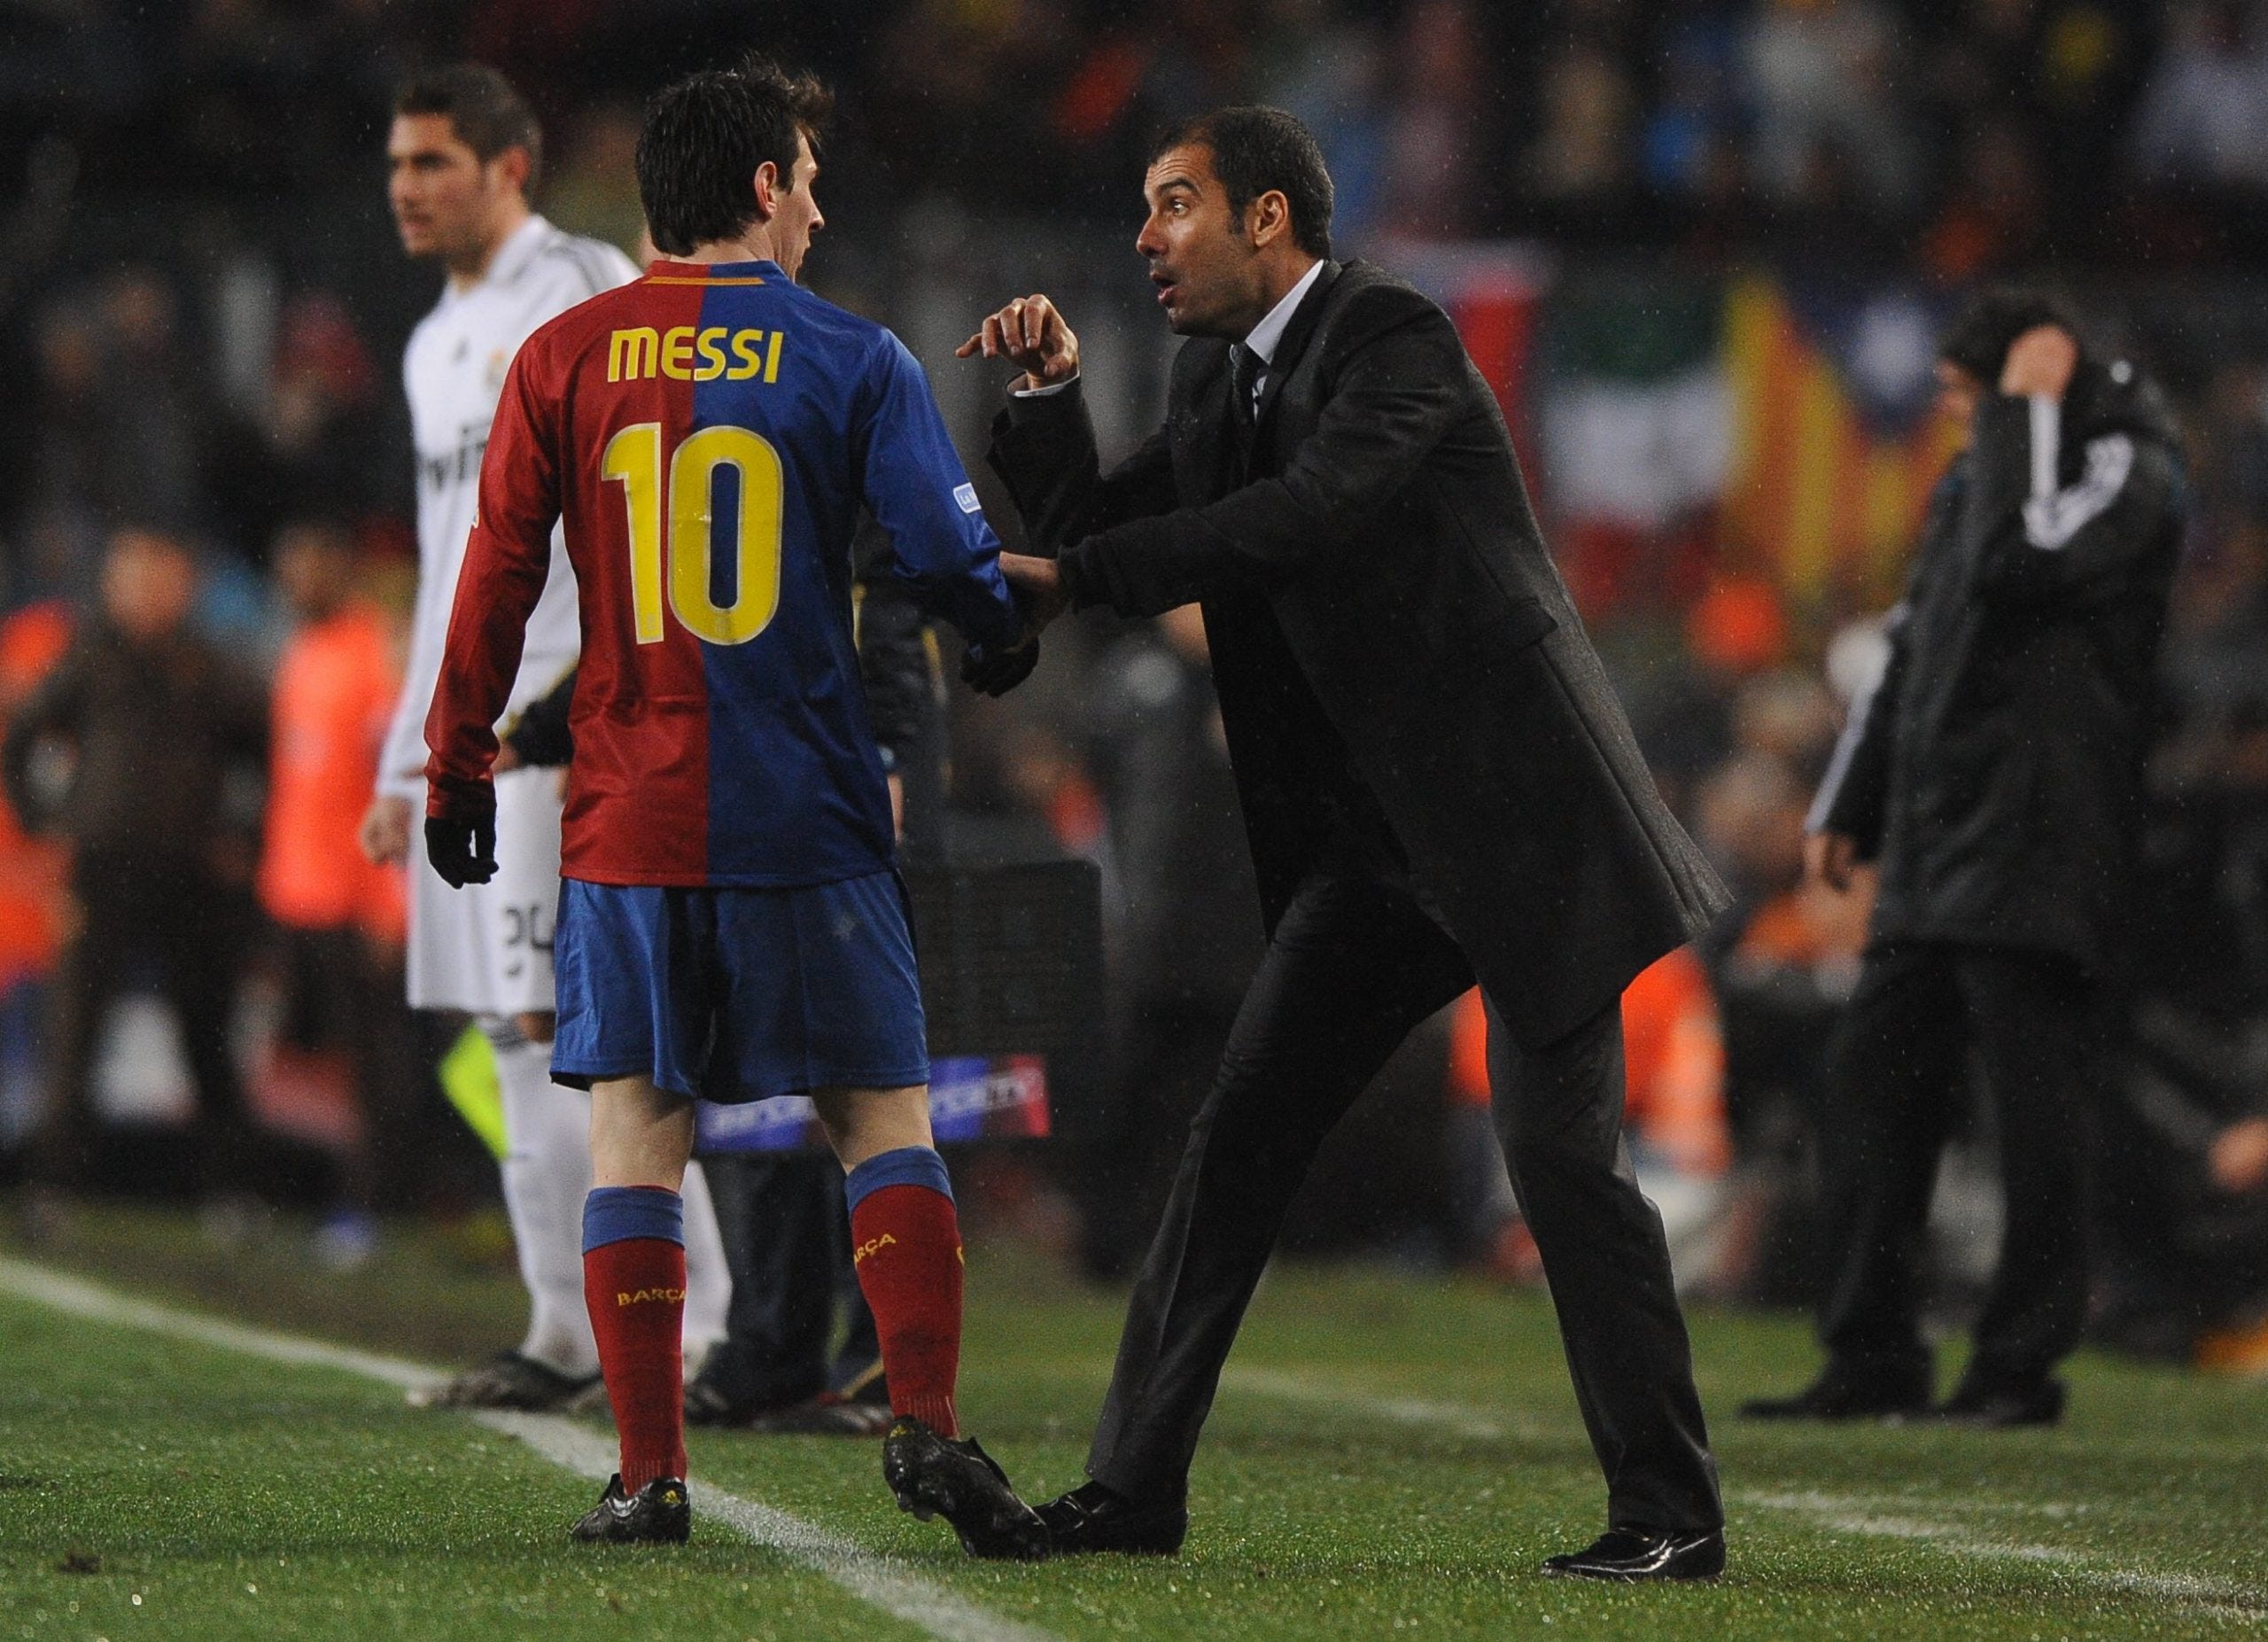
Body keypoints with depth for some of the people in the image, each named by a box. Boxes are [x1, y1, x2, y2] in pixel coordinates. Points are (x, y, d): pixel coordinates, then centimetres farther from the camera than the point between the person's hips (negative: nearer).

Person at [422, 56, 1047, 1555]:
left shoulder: (563, 359, 4)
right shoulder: (854, 361, -1)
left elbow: (498, 576, 4)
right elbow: (952, 555, -3)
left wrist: (458, 763, 13)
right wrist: (1008, 648, 19)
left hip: (627, 815, 2)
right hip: (808, 814, -1)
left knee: (635, 1134, 5)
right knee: (883, 1118, 5)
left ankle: (651, 1473, 0)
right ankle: (926, 1420, -9)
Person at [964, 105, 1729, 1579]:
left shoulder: (1397, 338, -14)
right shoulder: (1219, 379, 12)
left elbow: (1305, 514, -27)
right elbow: (1105, 536, 14)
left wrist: (1073, 576, -24)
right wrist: (1052, 391, -2)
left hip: (1517, 808, -8)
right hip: (1377, 839, 8)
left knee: (1563, 1155, -10)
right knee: (1243, 1128, 3)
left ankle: (1671, 1515, -3)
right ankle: (1135, 1487, 7)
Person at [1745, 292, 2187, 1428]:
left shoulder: (2128, 471, -6)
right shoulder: (1973, 478, 20)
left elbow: (2023, 559, -24)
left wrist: (2024, 412, -13)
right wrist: (1846, 806, 24)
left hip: (2040, 851, -9)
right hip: (1932, 846, 9)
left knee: (2034, 1103, -6)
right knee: (1874, 1080, 6)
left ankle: (2024, 1364, 0)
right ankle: (1873, 1357, 12)